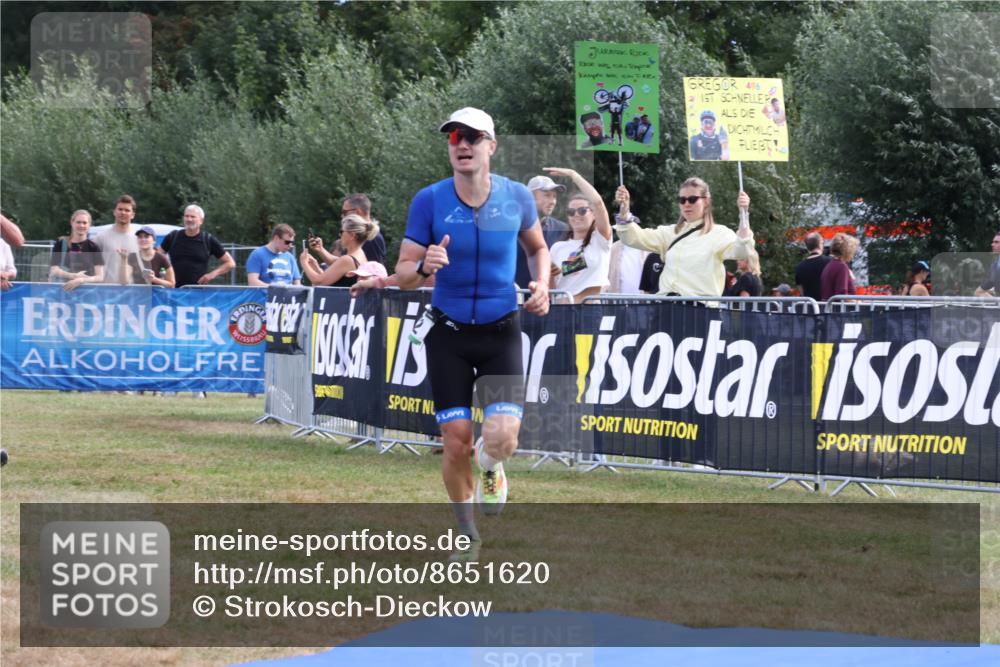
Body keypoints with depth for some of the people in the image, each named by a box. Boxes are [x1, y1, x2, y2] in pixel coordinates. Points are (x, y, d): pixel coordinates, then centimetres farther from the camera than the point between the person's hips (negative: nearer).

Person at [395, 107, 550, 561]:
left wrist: (541, 285, -2)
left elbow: (537, 247, 17)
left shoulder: (516, 198, -3)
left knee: (501, 437, -15)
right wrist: (424, 267, -28)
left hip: (501, 331, 0)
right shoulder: (429, 201, -8)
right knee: (456, 442, -4)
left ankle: (491, 467, 24)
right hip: (448, 334, 0)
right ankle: (467, 534, 20)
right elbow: (403, 275, -5)